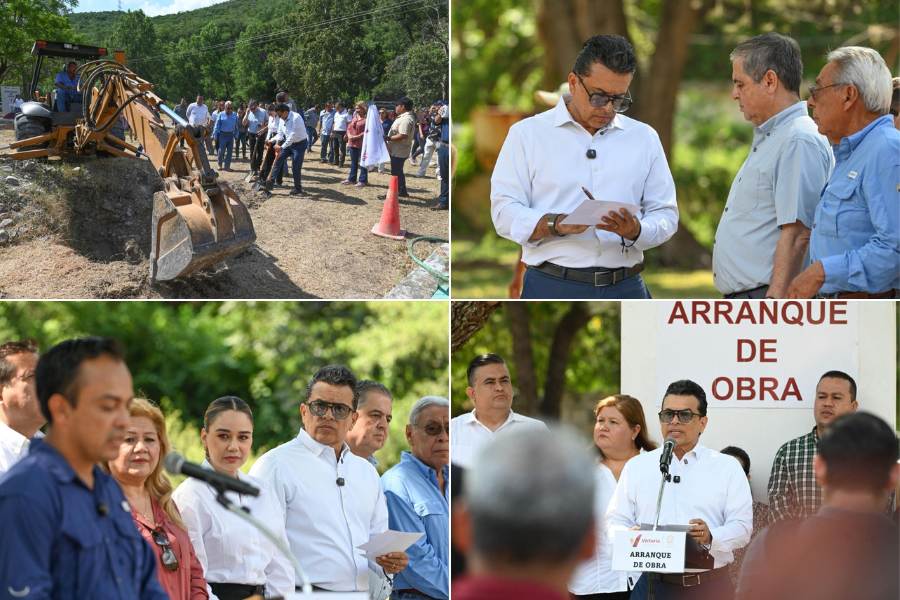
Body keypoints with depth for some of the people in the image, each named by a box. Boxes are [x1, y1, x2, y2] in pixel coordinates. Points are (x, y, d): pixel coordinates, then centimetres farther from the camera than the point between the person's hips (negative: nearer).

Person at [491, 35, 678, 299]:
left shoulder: (644, 138, 14)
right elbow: (505, 212, -2)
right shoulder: (527, 134, 5)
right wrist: (557, 225, -20)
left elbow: (665, 214, 13)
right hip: (553, 287, -3)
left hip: (625, 288, 3)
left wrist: (636, 230, -10)